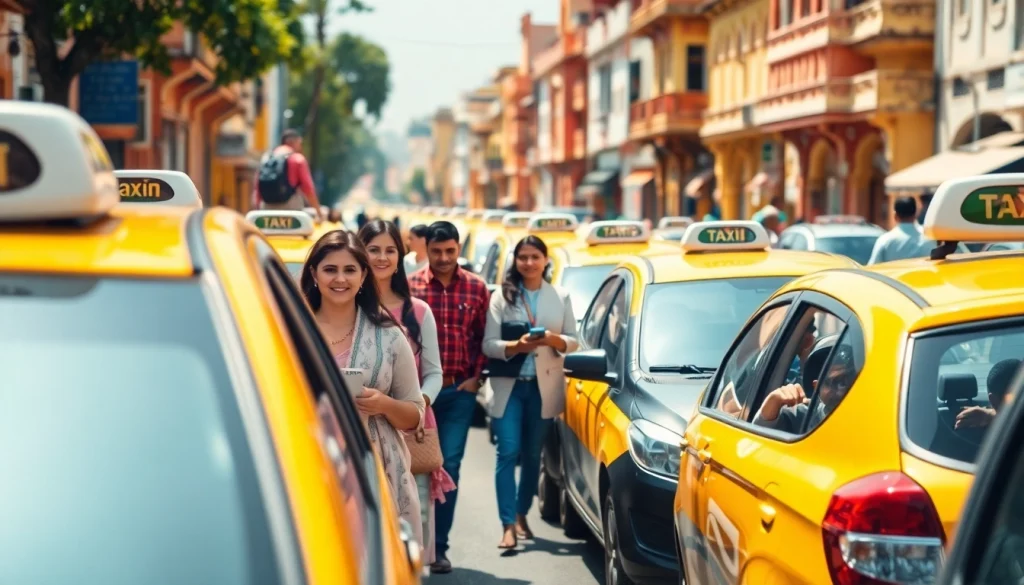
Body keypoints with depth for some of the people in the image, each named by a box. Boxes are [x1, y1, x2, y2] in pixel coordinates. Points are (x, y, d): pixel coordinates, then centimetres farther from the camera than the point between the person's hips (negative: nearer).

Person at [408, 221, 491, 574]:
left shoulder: (476, 288, 4)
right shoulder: (409, 287, -2)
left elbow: (484, 337, 8)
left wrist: (476, 377, 1)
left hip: (459, 390, 1)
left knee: (449, 466, 0)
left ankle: (438, 546, 7)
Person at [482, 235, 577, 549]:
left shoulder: (561, 297, 8)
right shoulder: (502, 297, 1)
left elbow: (573, 340, 7)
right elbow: (488, 344, -4)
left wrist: (555, 340, -15)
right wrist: (516, 346, -22)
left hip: (544, 386, 2)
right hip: (509, 385, -2)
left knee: (532, 455, 10)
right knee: (508, 453, -10)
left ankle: (522, 515, 25)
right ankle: (508, 525, -12)